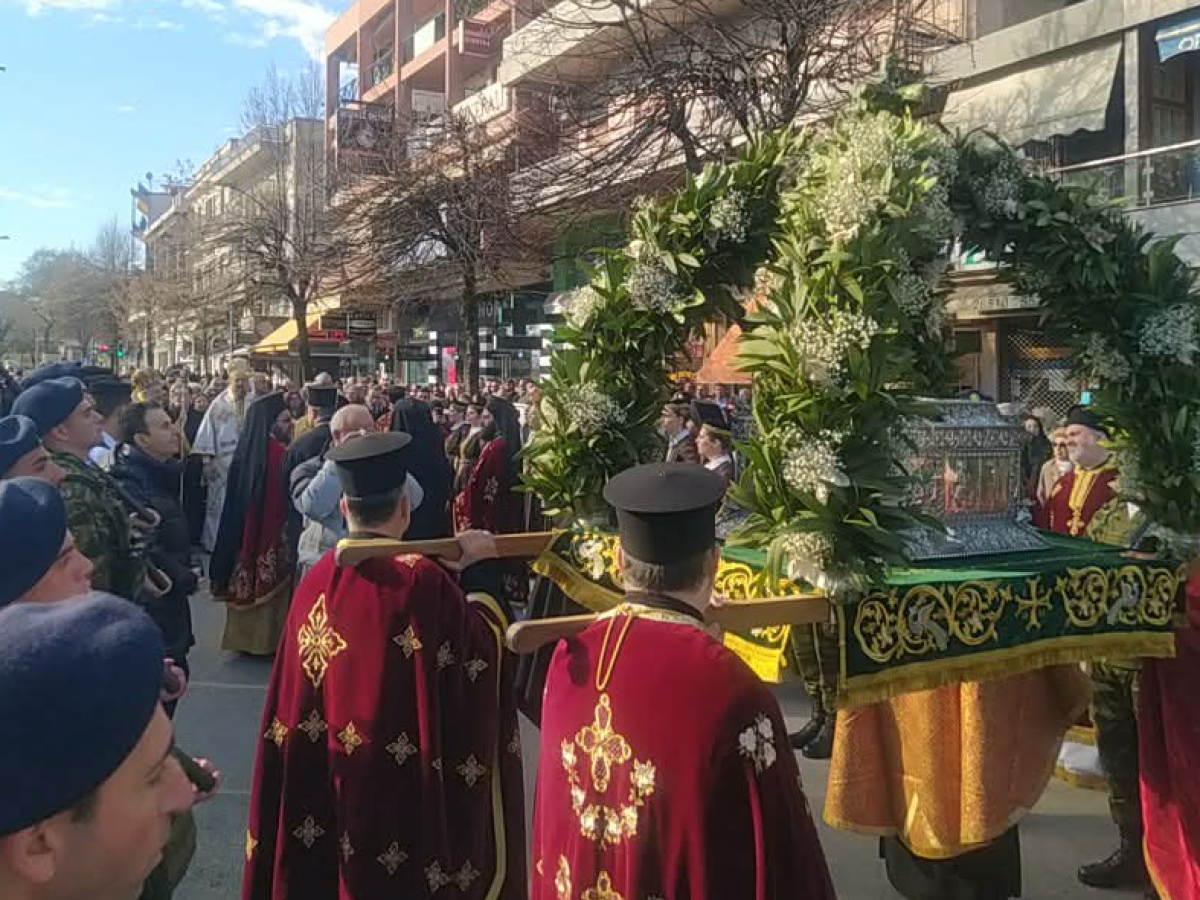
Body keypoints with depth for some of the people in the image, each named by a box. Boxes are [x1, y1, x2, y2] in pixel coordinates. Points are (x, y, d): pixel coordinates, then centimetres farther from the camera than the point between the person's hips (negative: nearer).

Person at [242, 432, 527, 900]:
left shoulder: (316, 580, -4)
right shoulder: (423, 581, -21)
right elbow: (485, 648, -10)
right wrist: (481, 570, -2)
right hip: (404, 779, -5)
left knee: (339, 863, 22)